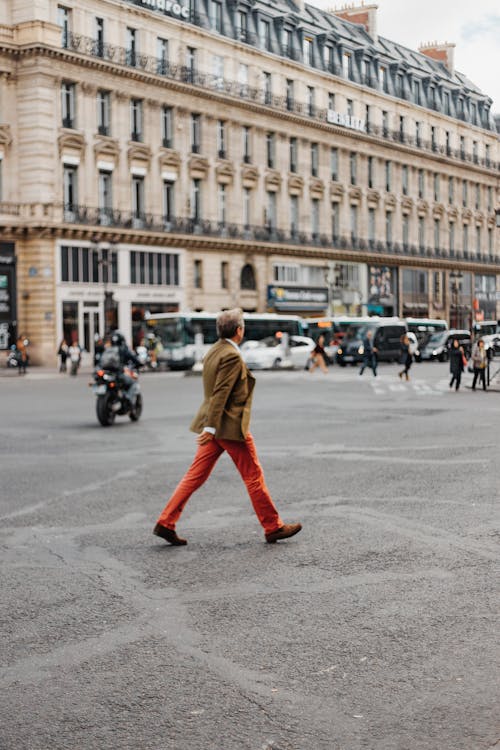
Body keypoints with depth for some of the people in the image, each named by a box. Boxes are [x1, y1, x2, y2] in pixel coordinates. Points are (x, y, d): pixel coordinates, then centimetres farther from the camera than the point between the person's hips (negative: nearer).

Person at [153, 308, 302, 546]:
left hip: (215, 425, 9)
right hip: (230, 426, -9)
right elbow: (220, 393, -22)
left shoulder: (213, 352, 13)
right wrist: (211, 427, -25)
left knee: (196, 475, 8)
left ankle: (166, 523, 5)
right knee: (254, 477, 3)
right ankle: (273, 527, 13)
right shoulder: (232, 356, -16)